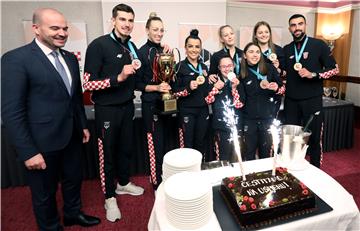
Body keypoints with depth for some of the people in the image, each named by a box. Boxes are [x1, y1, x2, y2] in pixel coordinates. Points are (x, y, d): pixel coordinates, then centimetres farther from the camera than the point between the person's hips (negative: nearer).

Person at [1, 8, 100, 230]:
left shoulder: (70, 58, 6)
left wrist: (83, 125, 15)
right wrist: (28, 152, -17)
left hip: (71, 137, 7)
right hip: (42, 142, -6)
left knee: (74, 179, 24)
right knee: (45, 192, 16)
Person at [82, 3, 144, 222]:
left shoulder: (132, 47, 7)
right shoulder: (98, 45, -13)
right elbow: (88, 83, -17)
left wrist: (137, 69, 0)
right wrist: (118, 77, -26)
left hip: (127, 106, 6)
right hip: (107, 109, -6)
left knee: (126, 148, 17)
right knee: (107, 153, 7)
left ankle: (123, 184, 40)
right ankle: (110, 197, 26)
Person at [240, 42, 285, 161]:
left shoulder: (269, 68, -1)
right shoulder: (241, 72, -5)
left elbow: (282, 88, 7)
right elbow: (242, 96, -9)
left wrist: (276, 88, -14)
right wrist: (260, 86, -14)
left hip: (268, 116, 2)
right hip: (249, 118, -1)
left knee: (266, 151, 17)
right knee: (249, 152, 9)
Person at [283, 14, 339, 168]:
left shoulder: (319, 45, -2)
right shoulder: (286, 49, 9)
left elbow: (334, 69, -1)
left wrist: (313, 74, -15)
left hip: (312, 101, -3)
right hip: (291, 101, 3)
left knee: (314, 137, 6)